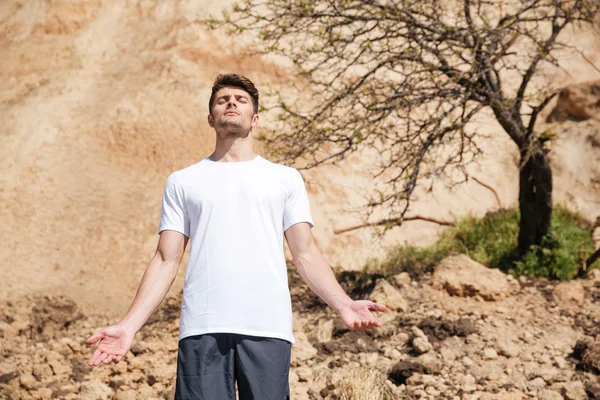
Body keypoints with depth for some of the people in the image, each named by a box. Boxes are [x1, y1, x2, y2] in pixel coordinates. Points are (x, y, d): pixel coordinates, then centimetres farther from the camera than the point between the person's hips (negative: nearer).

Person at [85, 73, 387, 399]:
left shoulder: (286, 179, 17)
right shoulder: (182, 182, 18)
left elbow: (306, 255, 10)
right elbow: (167, 261, 12)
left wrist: (344, 305, -7)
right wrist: (129, 326, 0)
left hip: (268, 327, 0)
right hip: (202, 327, 0)